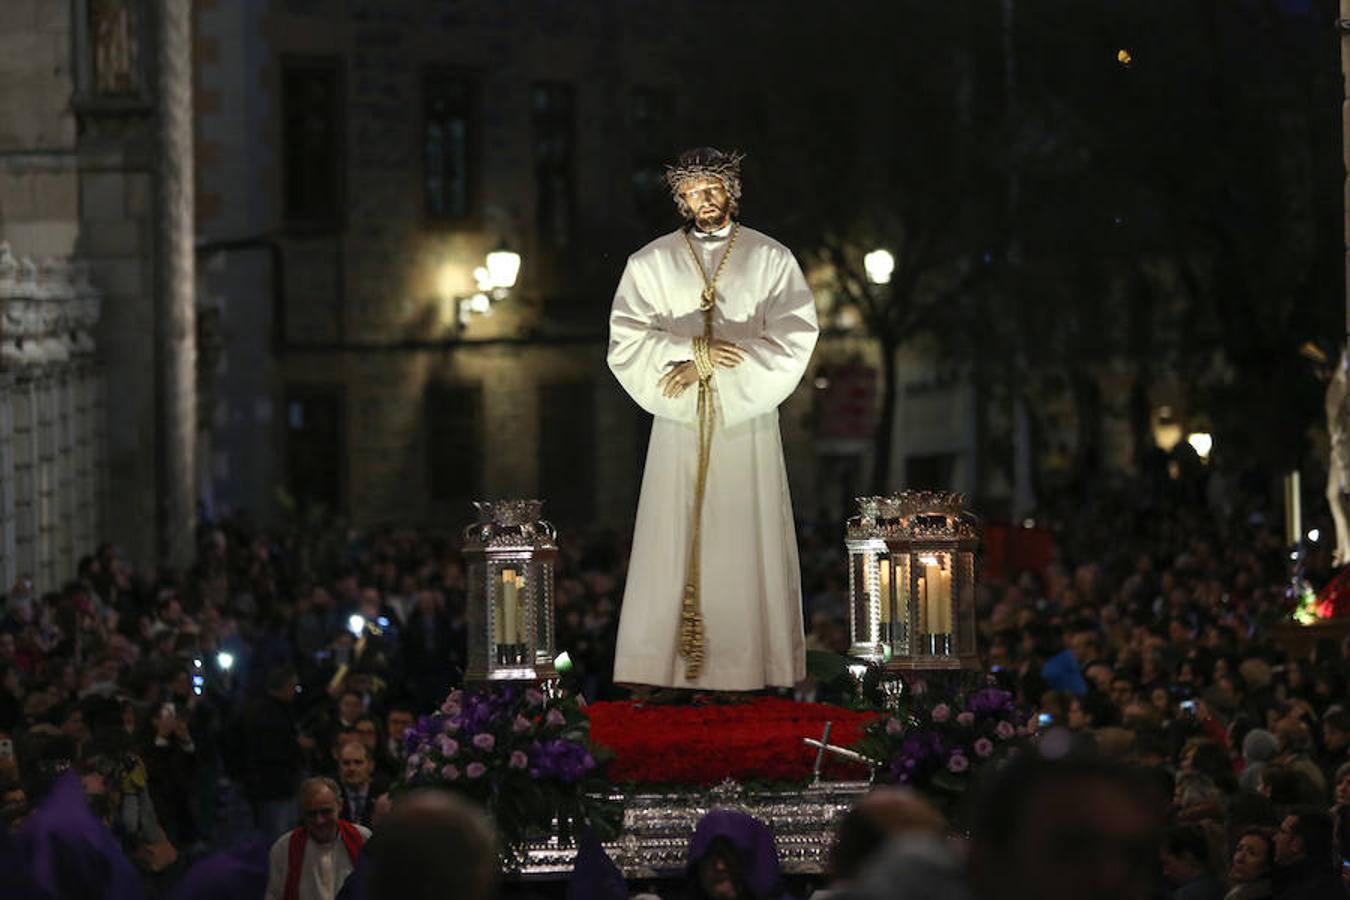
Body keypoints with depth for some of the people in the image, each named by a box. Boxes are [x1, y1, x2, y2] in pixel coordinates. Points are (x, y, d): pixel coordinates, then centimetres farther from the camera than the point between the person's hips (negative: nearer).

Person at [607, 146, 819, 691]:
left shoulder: (771, 259, 6)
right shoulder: (650, 262, 9)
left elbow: (793, 339, -4)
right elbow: (625, 340, 1)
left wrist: (706, 366, -10)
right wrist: (694, 352, -14)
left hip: (747, 423, -1)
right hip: (679, 424, 1)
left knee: (746, 542, -5)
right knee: (672, 540, -5)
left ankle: (753, 662, -5)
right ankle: (658, 662, -7)